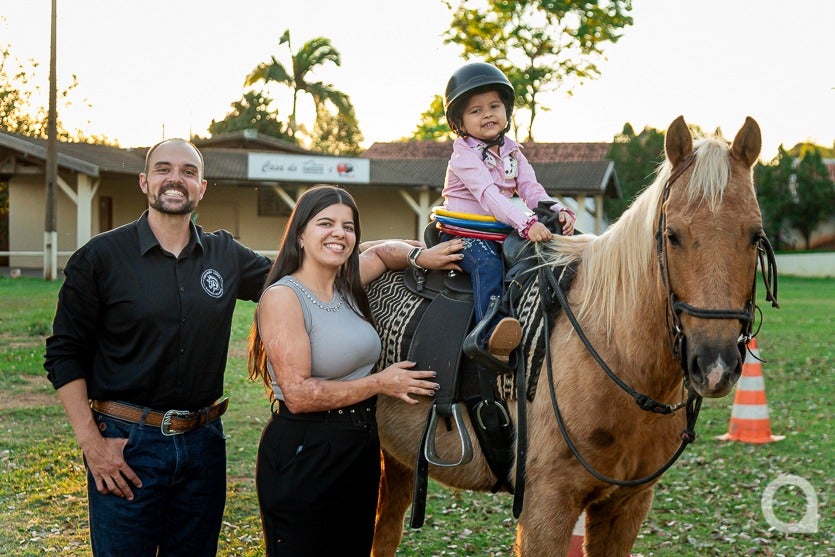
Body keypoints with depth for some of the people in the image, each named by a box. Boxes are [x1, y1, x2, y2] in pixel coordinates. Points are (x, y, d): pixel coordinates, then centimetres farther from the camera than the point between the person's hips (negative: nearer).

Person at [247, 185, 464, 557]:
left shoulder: (346, 285, 6)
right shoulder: (283, 296, -15)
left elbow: (383, 250, 27)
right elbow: (298, 394, -22)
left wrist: (420, 257, 5)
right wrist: (380, 383, -15)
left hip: (361, 449, 8)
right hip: (302, 455, -8)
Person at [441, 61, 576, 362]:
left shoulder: (512, 152, 11)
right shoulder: (464, 154, -12)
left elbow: (530, 188, 3)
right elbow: (487, 194, -26)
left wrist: (557, 211, -20)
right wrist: (526, 223, -38)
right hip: (463, 233, -8)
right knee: (488, 263, -34)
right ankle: (491, 333, -47)